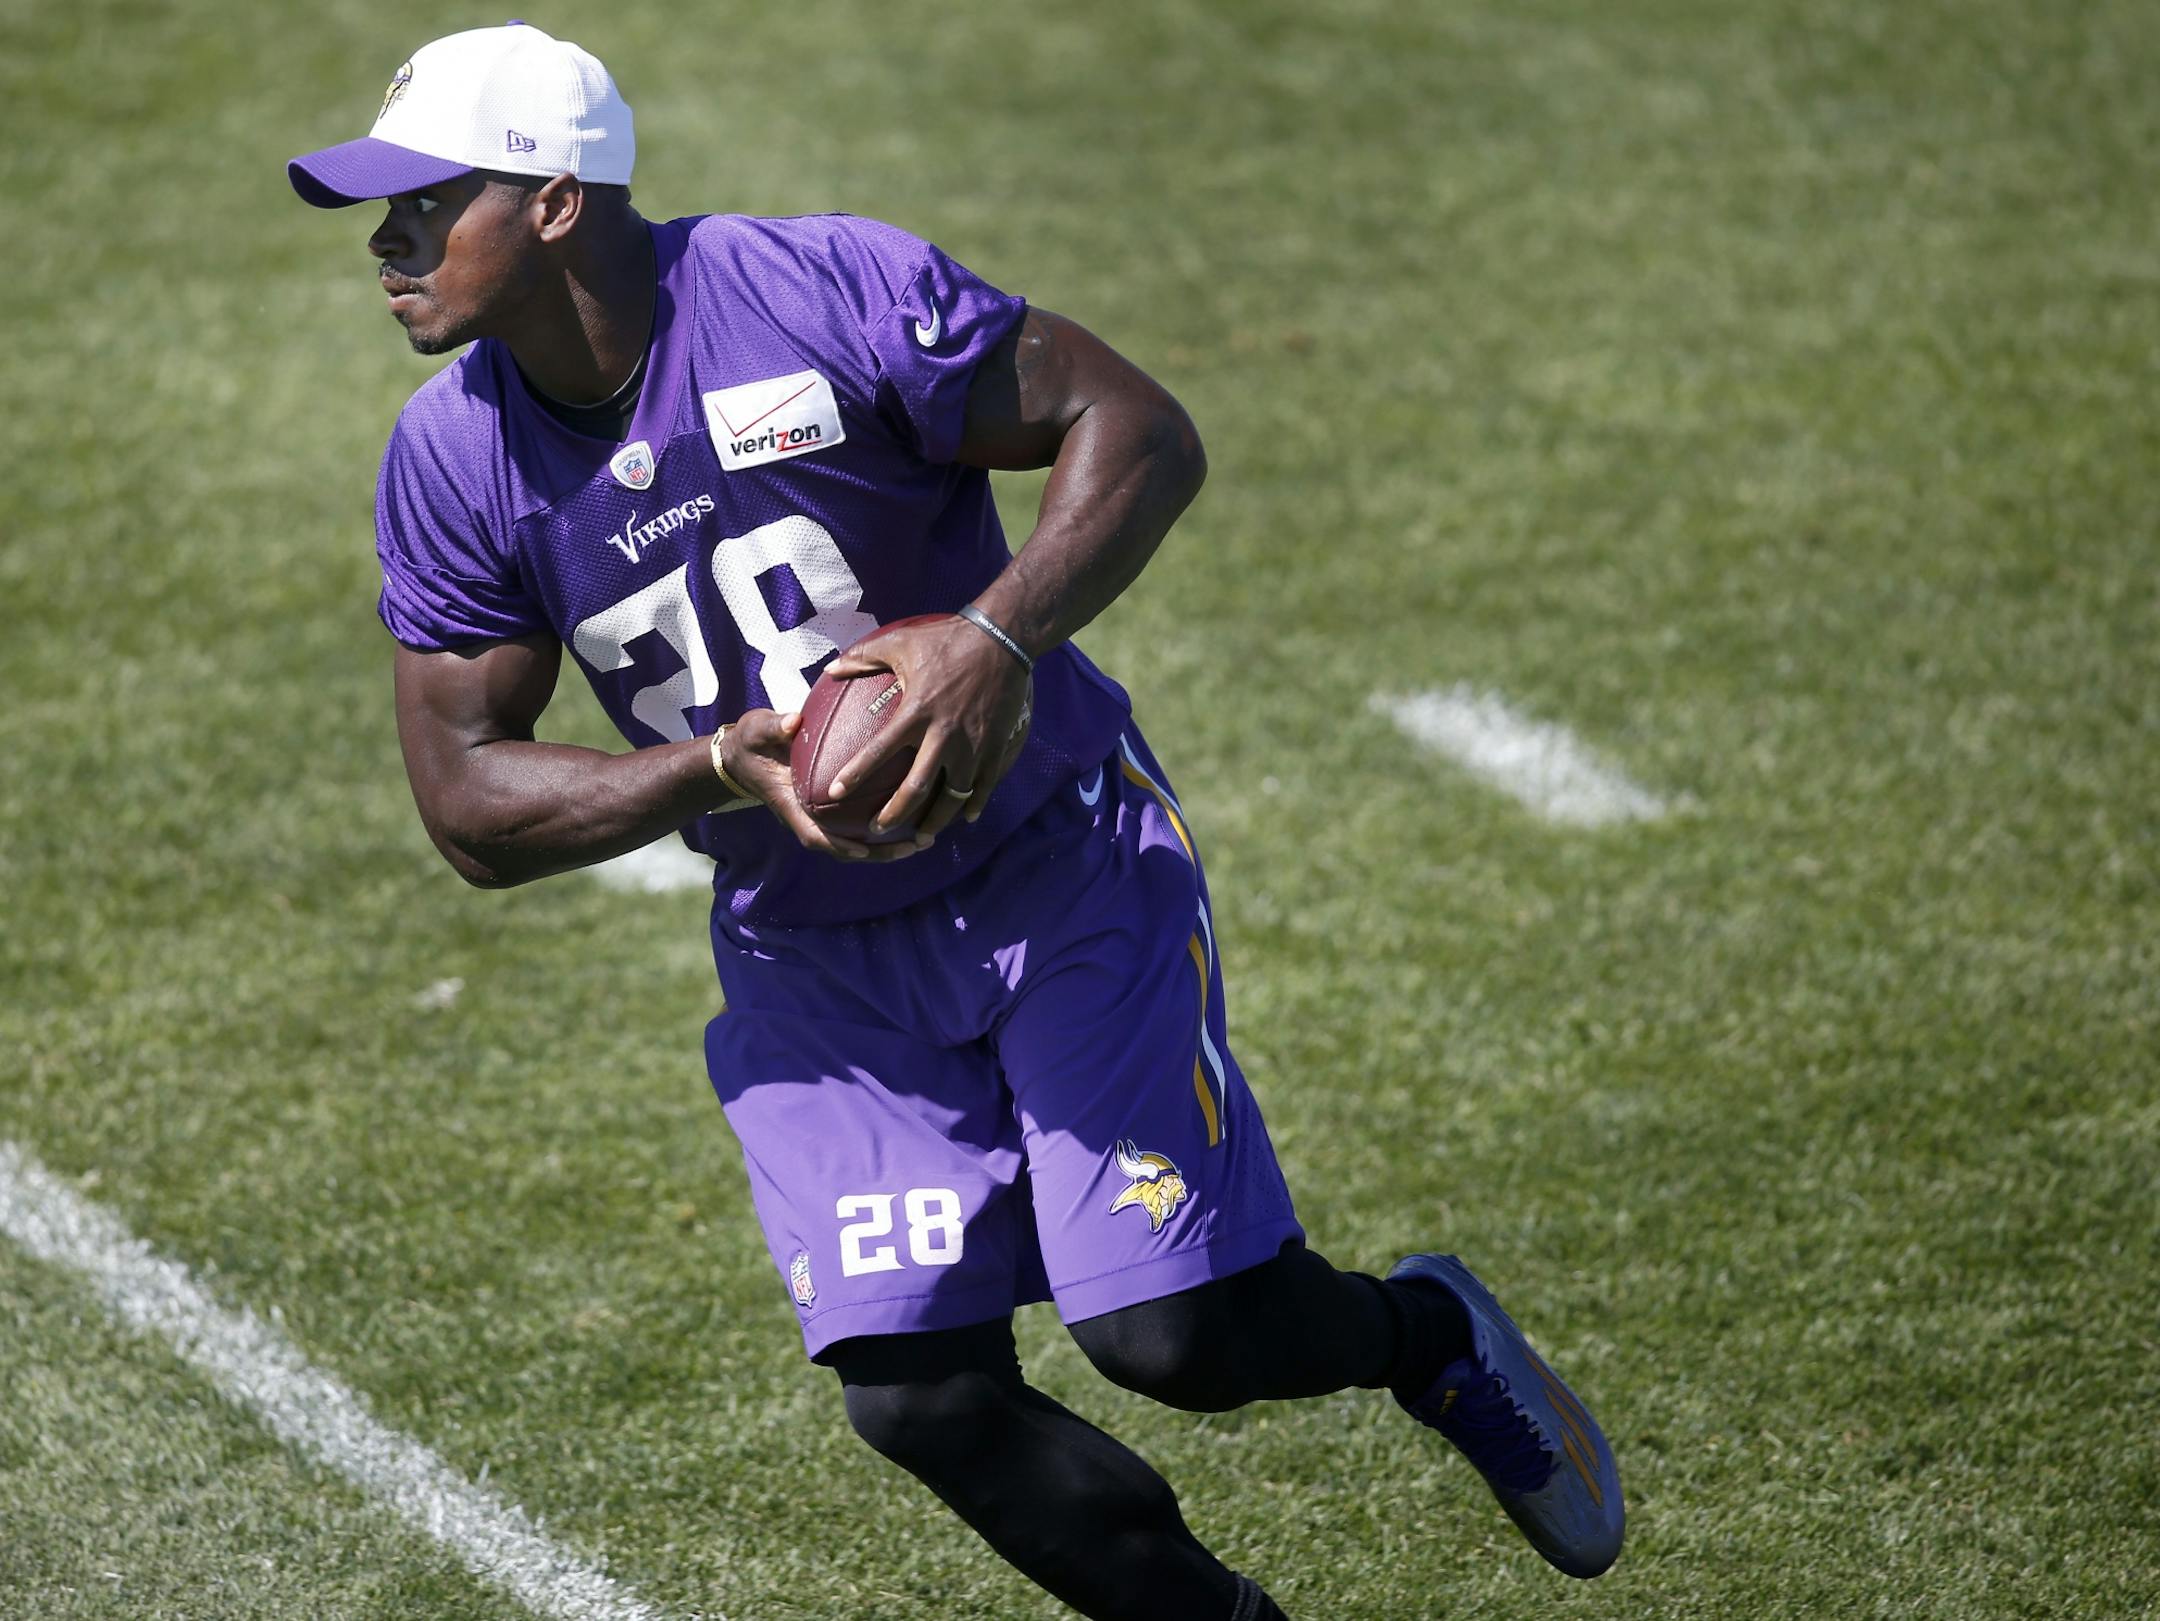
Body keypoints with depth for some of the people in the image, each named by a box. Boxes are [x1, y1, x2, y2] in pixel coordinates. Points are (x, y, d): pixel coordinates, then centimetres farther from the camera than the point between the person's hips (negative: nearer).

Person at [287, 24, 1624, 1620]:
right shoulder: (453, 463, -8)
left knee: (1178, 1332, -12)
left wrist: (997, 636, -32)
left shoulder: (824, 293, -21)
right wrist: (721, 767, -22)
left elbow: (1139, 431, -16)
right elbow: (471, 805, -5)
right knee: (921, 1397, -8)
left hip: (1055, 864, -4)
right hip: (814, 956, 4)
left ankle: (1429, 1335, 21)